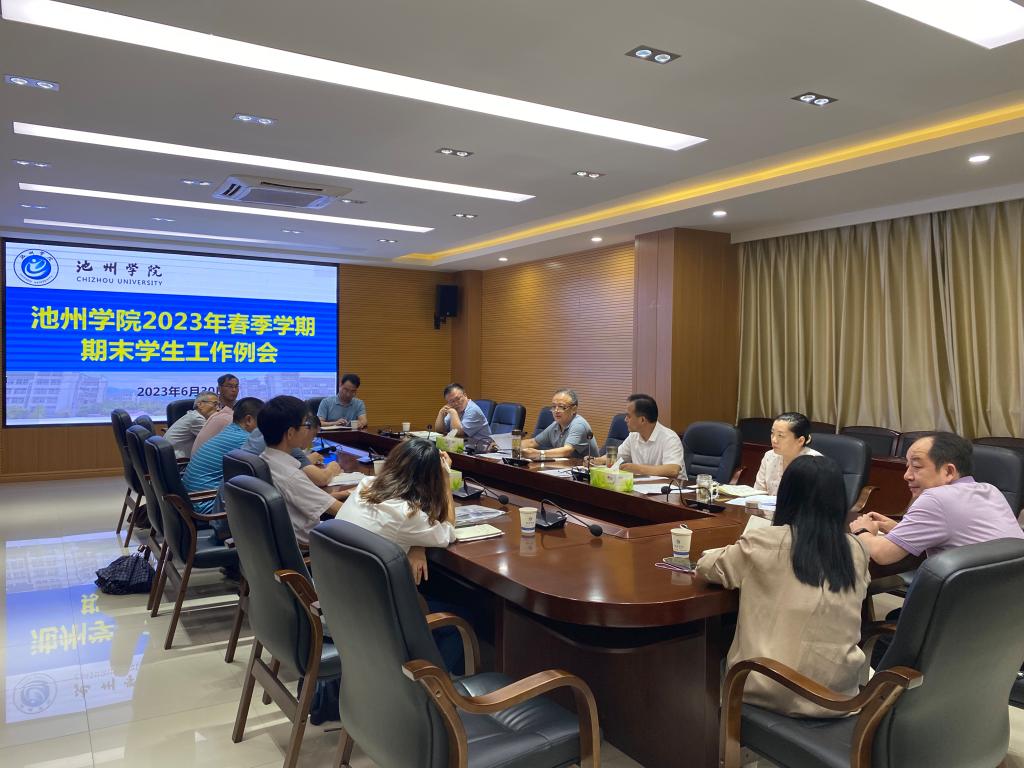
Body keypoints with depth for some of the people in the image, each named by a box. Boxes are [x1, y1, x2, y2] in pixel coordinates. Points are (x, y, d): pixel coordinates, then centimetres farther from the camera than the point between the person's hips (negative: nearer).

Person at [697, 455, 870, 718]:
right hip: (836, 694, 4)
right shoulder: (856, 550, -1)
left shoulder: (766, 542, -12)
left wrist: (746, 563, 19)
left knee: (723, 665, 25)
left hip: (771, 691, -3)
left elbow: (707, 566, 1)